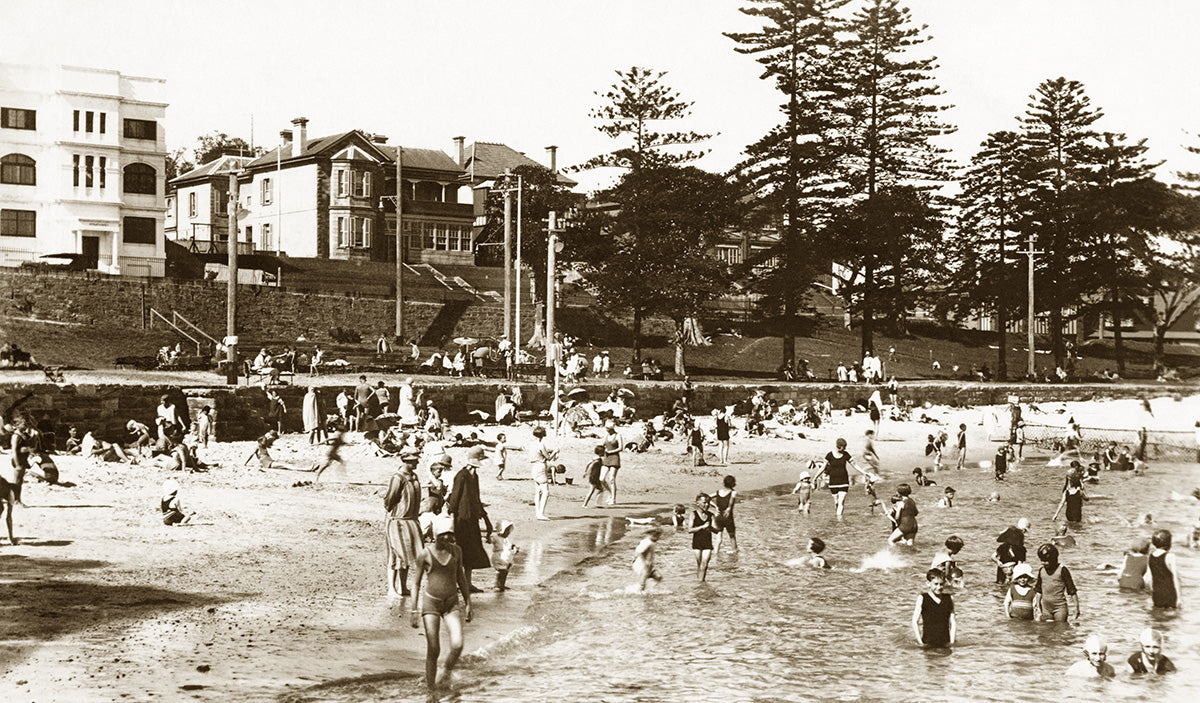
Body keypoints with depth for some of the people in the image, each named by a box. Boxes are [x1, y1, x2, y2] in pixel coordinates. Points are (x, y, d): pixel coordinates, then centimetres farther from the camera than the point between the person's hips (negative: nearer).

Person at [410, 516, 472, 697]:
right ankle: (431, 687, 12)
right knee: (433, 650, -3)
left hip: (452, 603, 2)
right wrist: (414, 611, -2)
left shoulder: (456, 551, 2)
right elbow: (417, 583, 0)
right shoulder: (425, 554, -6)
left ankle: (445, 672, 14)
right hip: (430, 603, -2)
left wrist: (468, 603, 15)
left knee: (457, 644, -15)